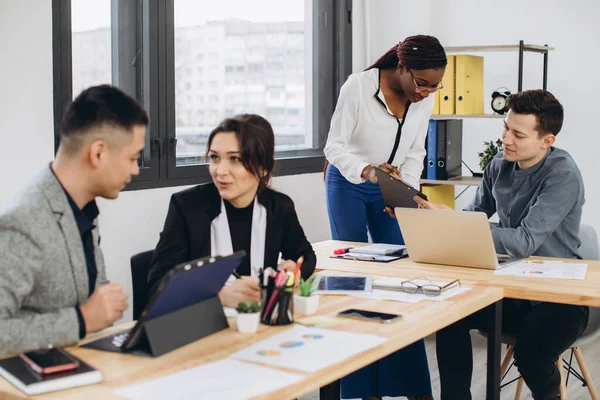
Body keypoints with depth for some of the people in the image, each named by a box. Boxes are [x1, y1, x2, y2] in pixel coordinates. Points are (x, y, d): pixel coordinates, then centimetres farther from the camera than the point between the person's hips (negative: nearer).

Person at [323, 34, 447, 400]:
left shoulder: (425, 99, -8)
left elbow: (415, 154, 2)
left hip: (389, 187, 4)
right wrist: (366, 170, -36)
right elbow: (335, 146, -19)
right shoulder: (358, 87, -23)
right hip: (347, 182, -4)